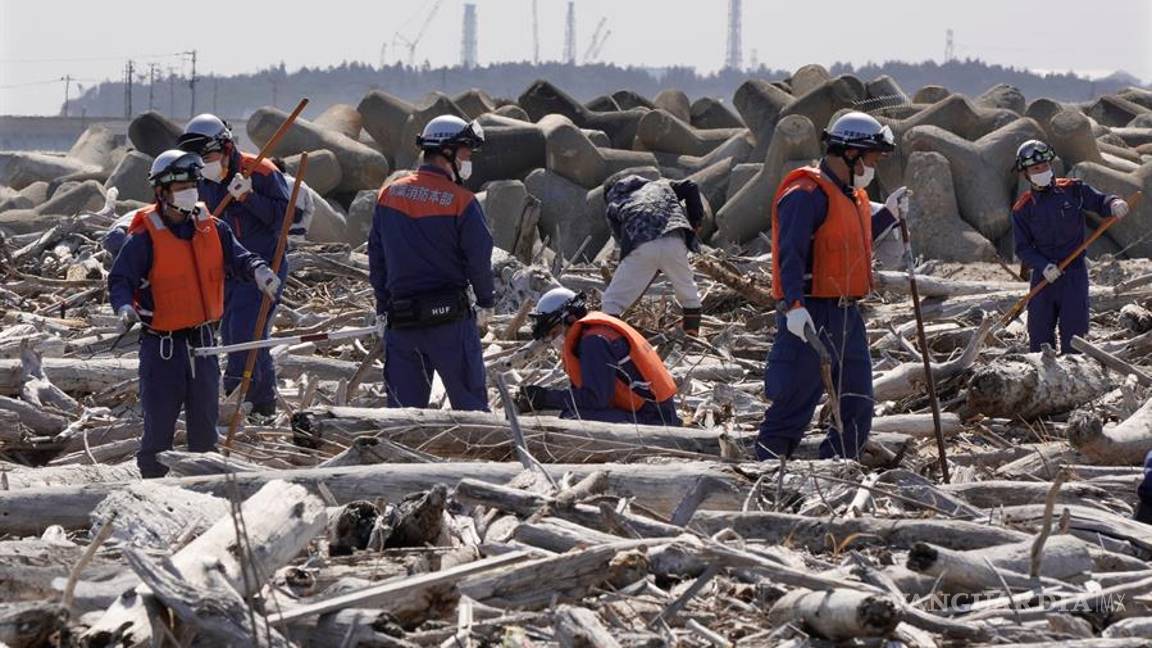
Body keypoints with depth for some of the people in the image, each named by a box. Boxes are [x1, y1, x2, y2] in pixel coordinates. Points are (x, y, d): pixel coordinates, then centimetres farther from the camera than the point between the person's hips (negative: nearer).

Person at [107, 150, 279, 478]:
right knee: (159, 423, -1)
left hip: (203, 340, 5)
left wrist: (257, 269, -24)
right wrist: (125, 307, -34)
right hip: (162, 344, -5)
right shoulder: (145, 238, -12)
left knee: (205, 420, 15)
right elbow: (120, 279, -13)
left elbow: (236, 256, -2)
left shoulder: (212, 229, 3)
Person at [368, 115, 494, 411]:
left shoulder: (388, 195, 5)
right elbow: (479, 258, -7)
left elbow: (376, 256, 10)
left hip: (399, 319, 4)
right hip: (450, 318, -4)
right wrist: (486, 302, 10)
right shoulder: (462, 203, -10)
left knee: (402, 407, 8)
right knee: (469, 403, 4)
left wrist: (382, 309, 17)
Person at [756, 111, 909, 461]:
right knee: (794, 406, -6)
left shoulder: (853, 195, 17)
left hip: (847, 315, 10)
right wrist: (794, 306, -31)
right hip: (812, 316, -10)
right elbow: (791, 254, -22)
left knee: (858, 407, 11)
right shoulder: (806, 193, -14)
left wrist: (888, 213, 21)